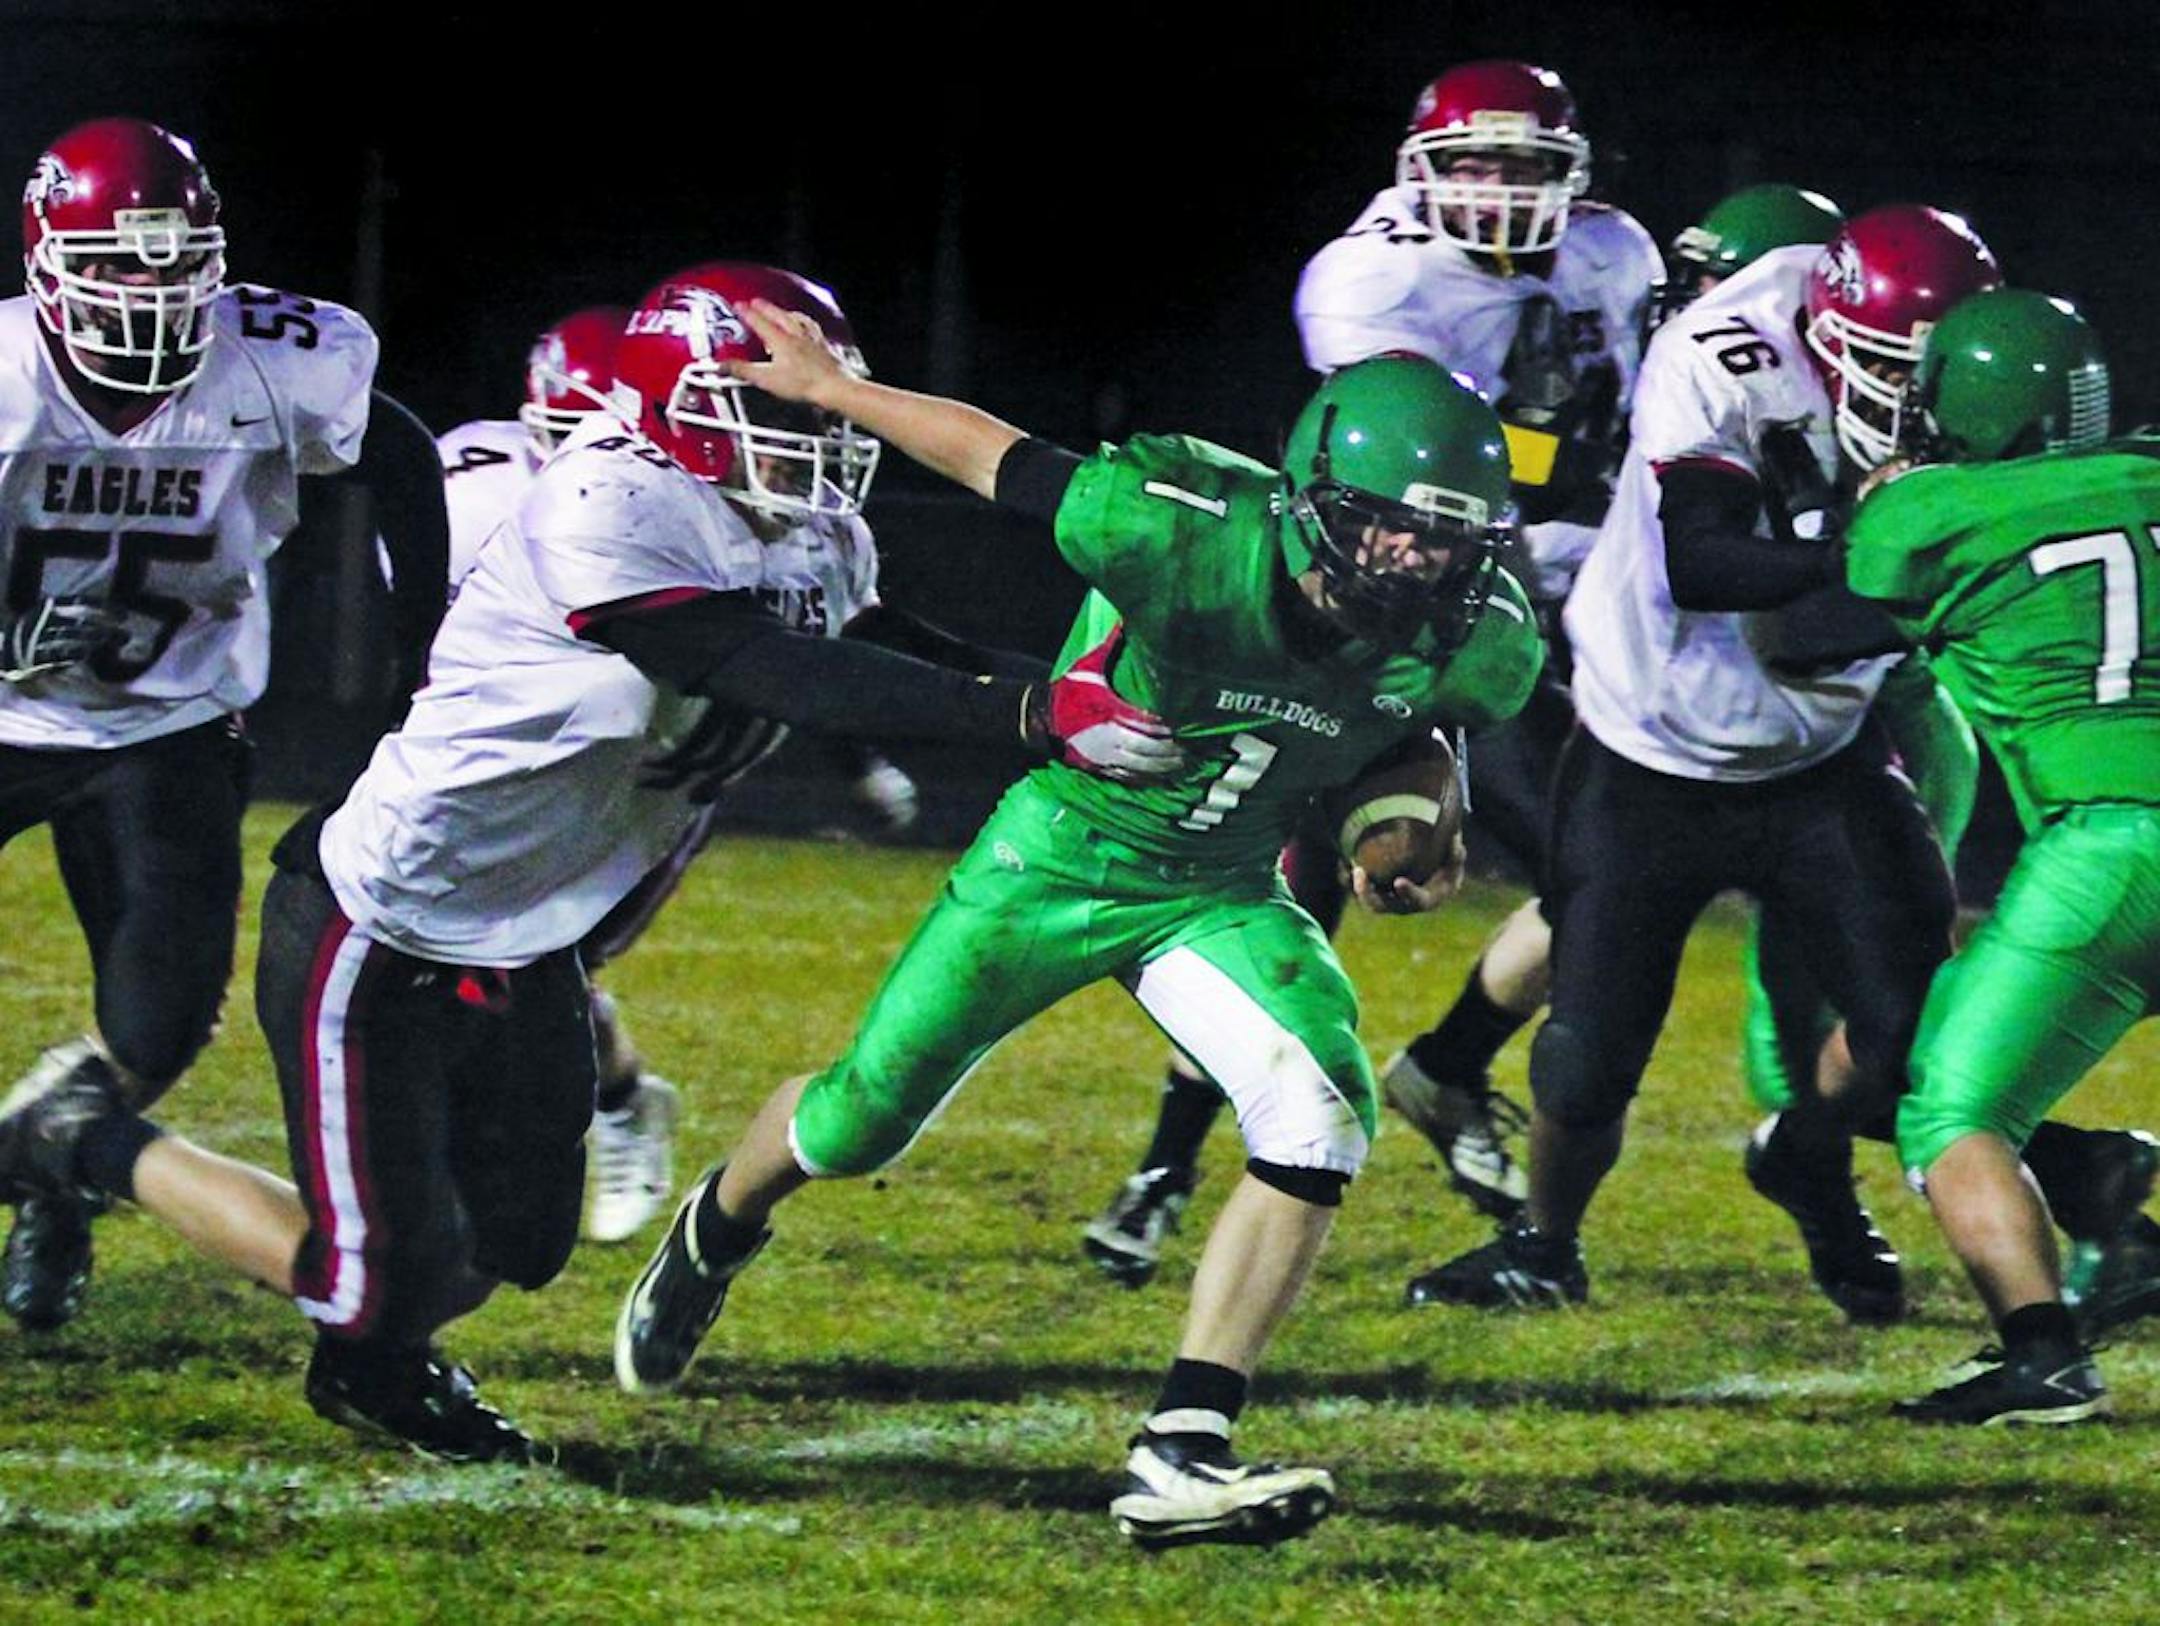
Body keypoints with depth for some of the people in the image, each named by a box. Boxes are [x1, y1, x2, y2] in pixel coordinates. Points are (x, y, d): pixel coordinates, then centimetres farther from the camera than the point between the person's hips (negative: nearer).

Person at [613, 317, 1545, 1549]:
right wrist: (829, 388, -9)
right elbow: (988, 452, -20)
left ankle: (1181, 1457, -18)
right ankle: (716, 1235, 49)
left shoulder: (1474, 643, -21)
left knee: (1320, 1119, -24)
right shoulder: (1184, 532, -35)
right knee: (862, 1122, 12)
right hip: (1062, 849, -2)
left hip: (1222, 892, 2)